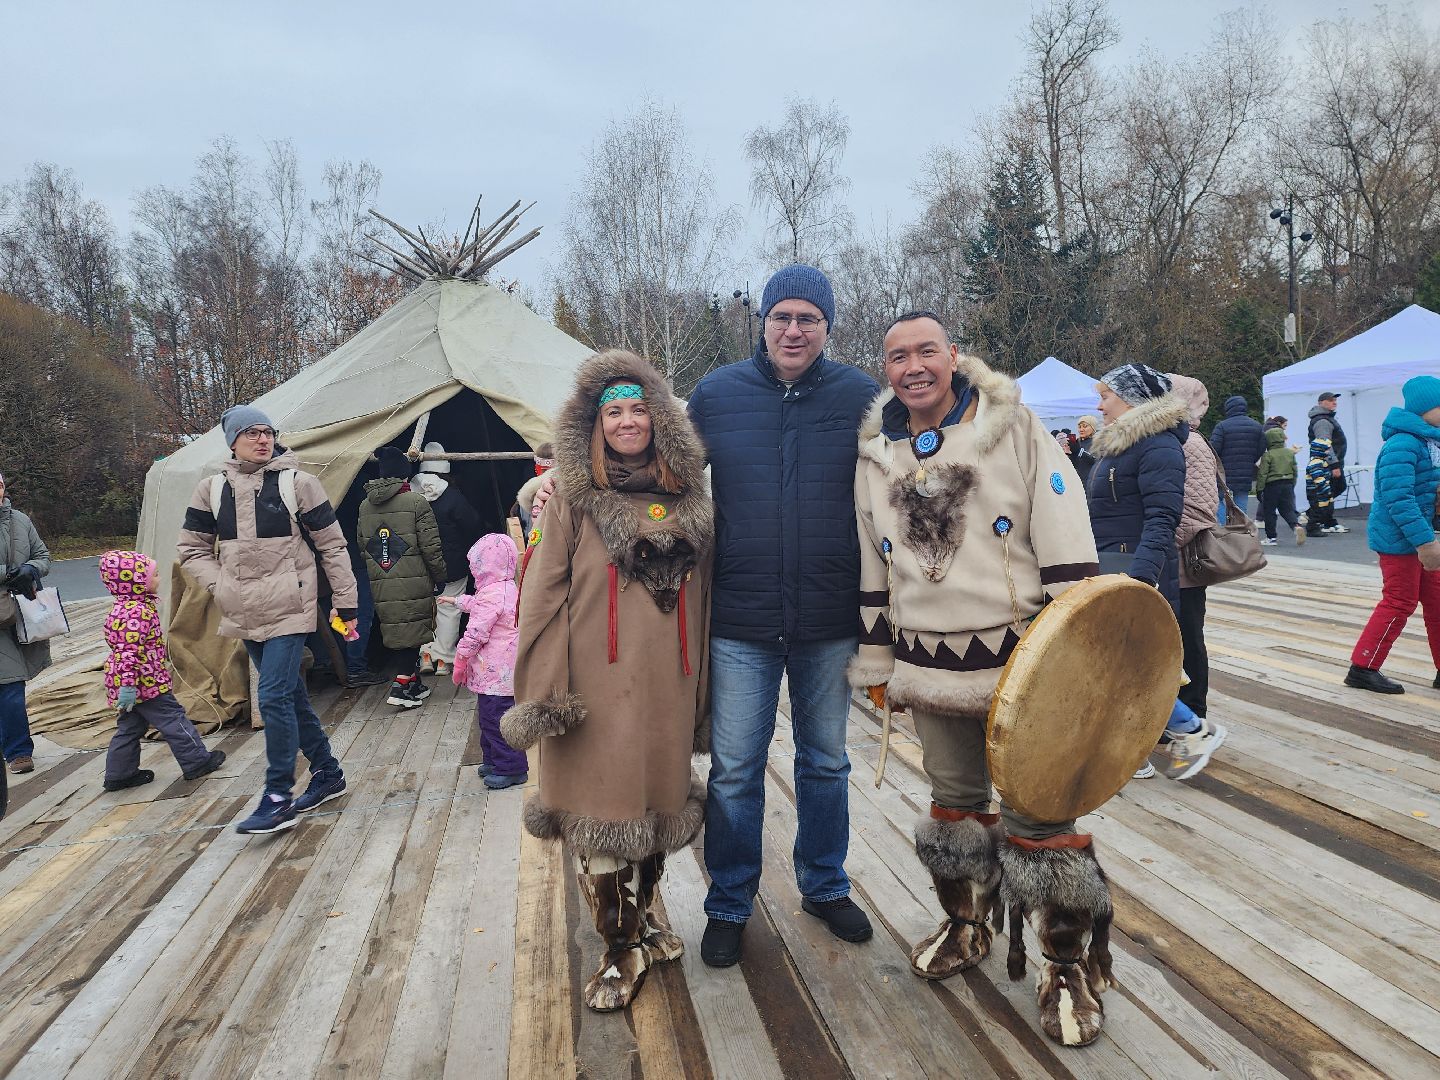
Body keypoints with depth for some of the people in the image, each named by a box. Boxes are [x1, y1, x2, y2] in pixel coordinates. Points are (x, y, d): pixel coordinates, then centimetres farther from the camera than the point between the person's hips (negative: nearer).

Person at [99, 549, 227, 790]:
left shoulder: (123, 608, 12)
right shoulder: (137, 613, -23)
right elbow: (128, 651, -29)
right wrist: (128, 685, -30)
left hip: (132, 684, 10)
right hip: (146, 682, -10)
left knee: (130, 727, 17)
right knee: (173, 719, 1)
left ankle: (119, 774, 22)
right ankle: (196, 761, 10)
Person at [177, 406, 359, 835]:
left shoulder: (297, 482, -6)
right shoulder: (212, 489, 4)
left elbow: (332, 546, -1)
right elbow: (192, 548, 14)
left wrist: (346, 604, -1)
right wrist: (221, 587, -2)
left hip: (289, 609, -5)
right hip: (246, 615, 5)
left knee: (275, 697, -11)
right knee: (291, 695, 13)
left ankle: (277, 799, -1)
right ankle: (328, 773, 28)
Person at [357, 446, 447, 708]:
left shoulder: (365, 506, 10)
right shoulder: (416, 501, -9)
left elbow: (362, 546, 17)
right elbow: (430, 546, -9)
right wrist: (440, 577, 2)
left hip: (380, 585, 6)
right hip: (414, 582, -6)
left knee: (397, 633, 13)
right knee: (412, 632, 0)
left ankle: (415, 685, 23)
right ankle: (401, 686, -8)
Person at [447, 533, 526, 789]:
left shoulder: (490, 595, -21)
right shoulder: (509, 588, 12)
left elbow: (475, 634, -19)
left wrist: (460, 661, -7)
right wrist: (454, 601, 45)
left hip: (495, 674, -10)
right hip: (507, 670, 10)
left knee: (494, 718, -3)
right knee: (487, 717, 20)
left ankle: (510, 769, 4)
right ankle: (494, 760, 30)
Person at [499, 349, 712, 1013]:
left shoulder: (687, 499, 9)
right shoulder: (574, 497, -1)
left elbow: (701, 597, 11)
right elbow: (544, 593, -6)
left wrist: (702, 685, 9)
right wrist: (543, 692, -12)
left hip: (666, 680, 4)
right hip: (597, 681, -3)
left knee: (659, 795, 14)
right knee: (602, 804, 1)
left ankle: (645, 915, 36)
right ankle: (622, 950, 17)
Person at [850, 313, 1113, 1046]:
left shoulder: (1016, 430, -7)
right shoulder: (875, 457, 6)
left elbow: (1068, 553, -10)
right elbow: (872, 576, 12)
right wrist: (877, 666, 13)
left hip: (1021, 664, -4)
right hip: (931, 675, 5)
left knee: (1040, 818, 1)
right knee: (953, 806, 19)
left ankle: (1070, 967, 20)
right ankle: (965, 929, 41)